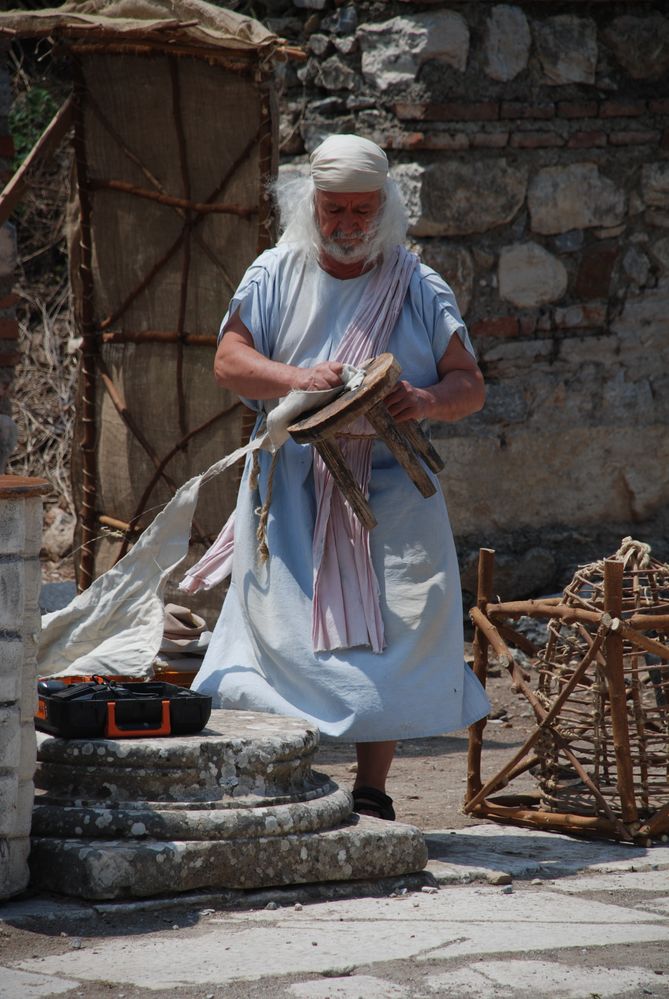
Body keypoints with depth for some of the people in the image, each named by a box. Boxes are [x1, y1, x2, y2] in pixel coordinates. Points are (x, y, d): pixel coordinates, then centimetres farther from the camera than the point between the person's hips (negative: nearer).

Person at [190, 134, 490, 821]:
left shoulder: (420, 290, 8)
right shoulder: (276, 276, 8)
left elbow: (470, 385, 4)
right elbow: (229, 361, -1)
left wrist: (429, 399, -20)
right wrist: (297, 379, -20)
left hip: (389, 490, 0)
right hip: (291, 489, 0)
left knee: (390, 639, -5)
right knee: (288, 638, -6)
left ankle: (371, 792, 3)